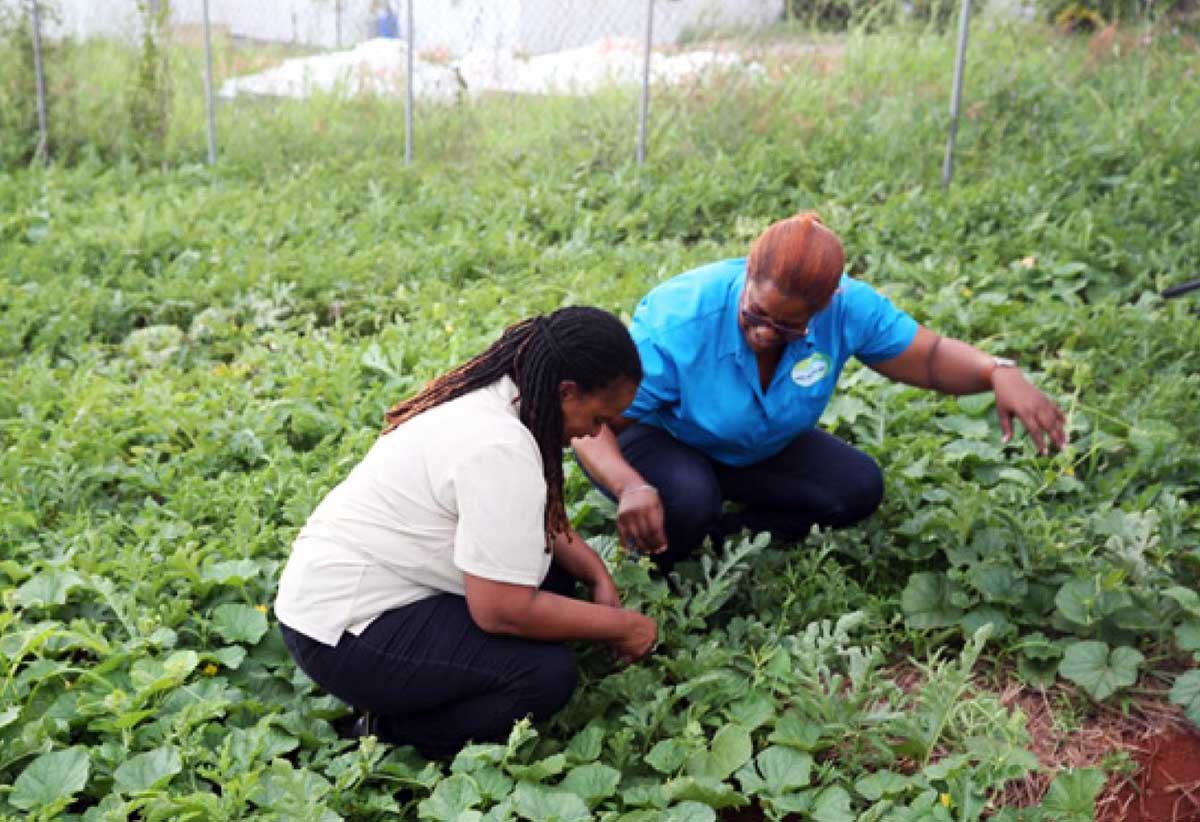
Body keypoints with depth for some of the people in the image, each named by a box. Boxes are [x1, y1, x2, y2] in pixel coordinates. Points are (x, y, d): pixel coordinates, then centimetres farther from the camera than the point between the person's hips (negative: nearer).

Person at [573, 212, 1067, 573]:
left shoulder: (845, 307, -24)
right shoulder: (677, 325, -37)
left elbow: (929, 357, -10)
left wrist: (998, 373, -31)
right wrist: (631, 488, -53)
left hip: (754, 450, 5)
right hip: (656, 439, -5)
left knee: (858, 488, -11)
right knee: (689, 501, -37)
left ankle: (716, 536, -6)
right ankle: (655, 571, -3)